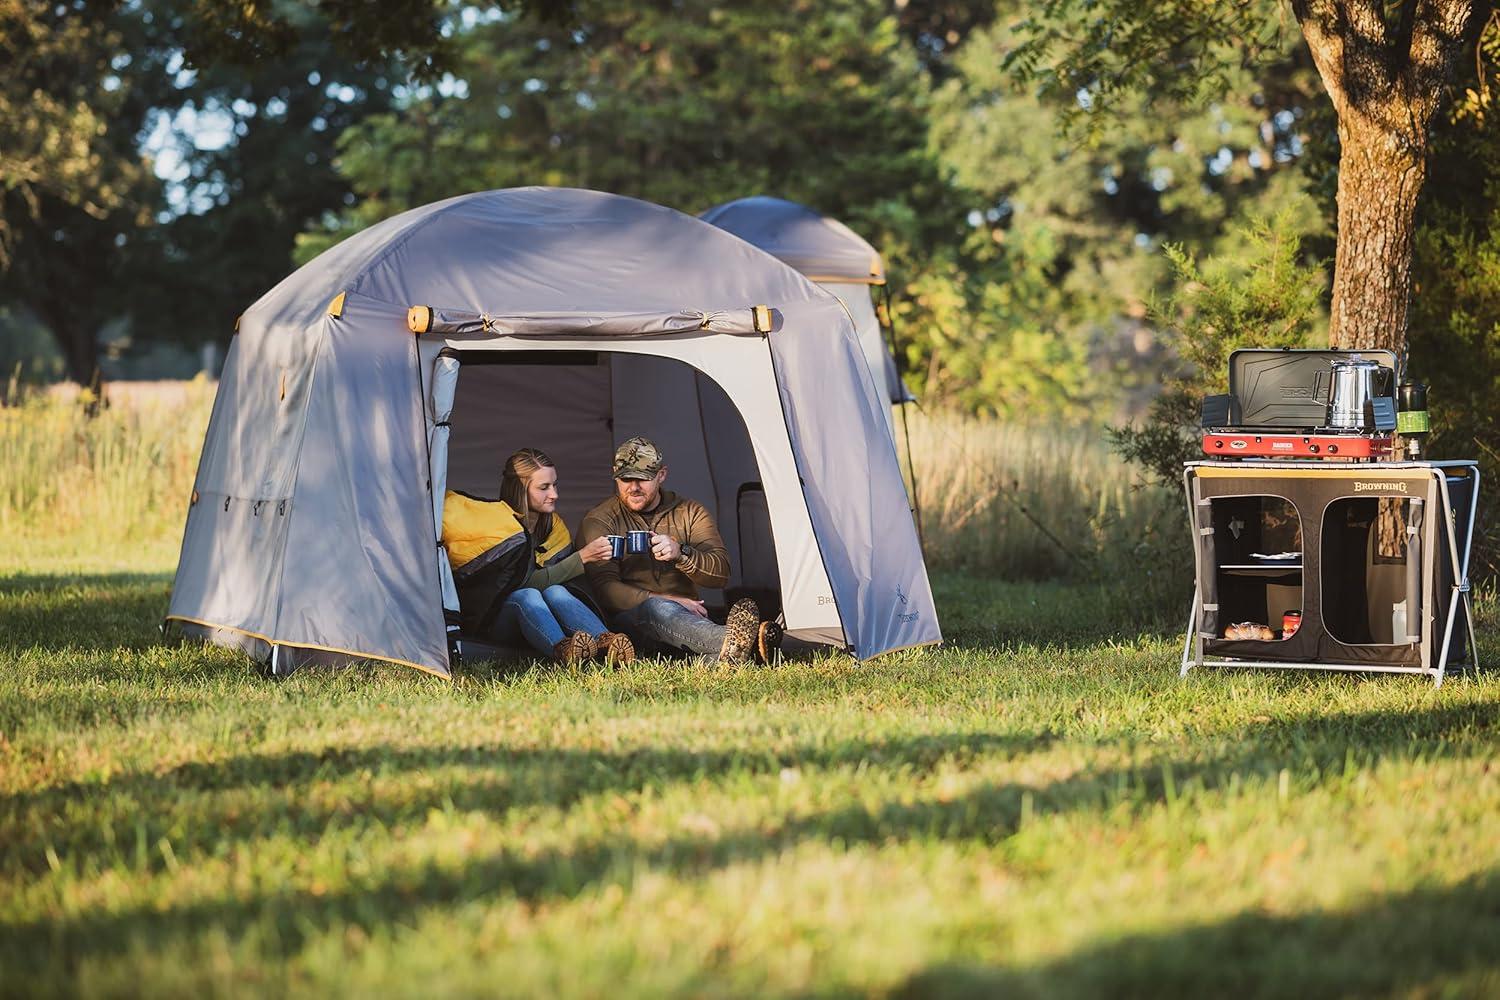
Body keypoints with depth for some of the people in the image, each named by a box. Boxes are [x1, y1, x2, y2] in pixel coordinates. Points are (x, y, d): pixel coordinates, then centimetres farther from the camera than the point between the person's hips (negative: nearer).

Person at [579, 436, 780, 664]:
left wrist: (681, 553, -21)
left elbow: (721, 573, 0)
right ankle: (731, 644, -71)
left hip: (684, 611, 4)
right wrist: (666, 601, -21)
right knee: (657, 609, -40)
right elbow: (603, 587, -10)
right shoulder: (599, 521, 4)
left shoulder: (691, 513, 11)